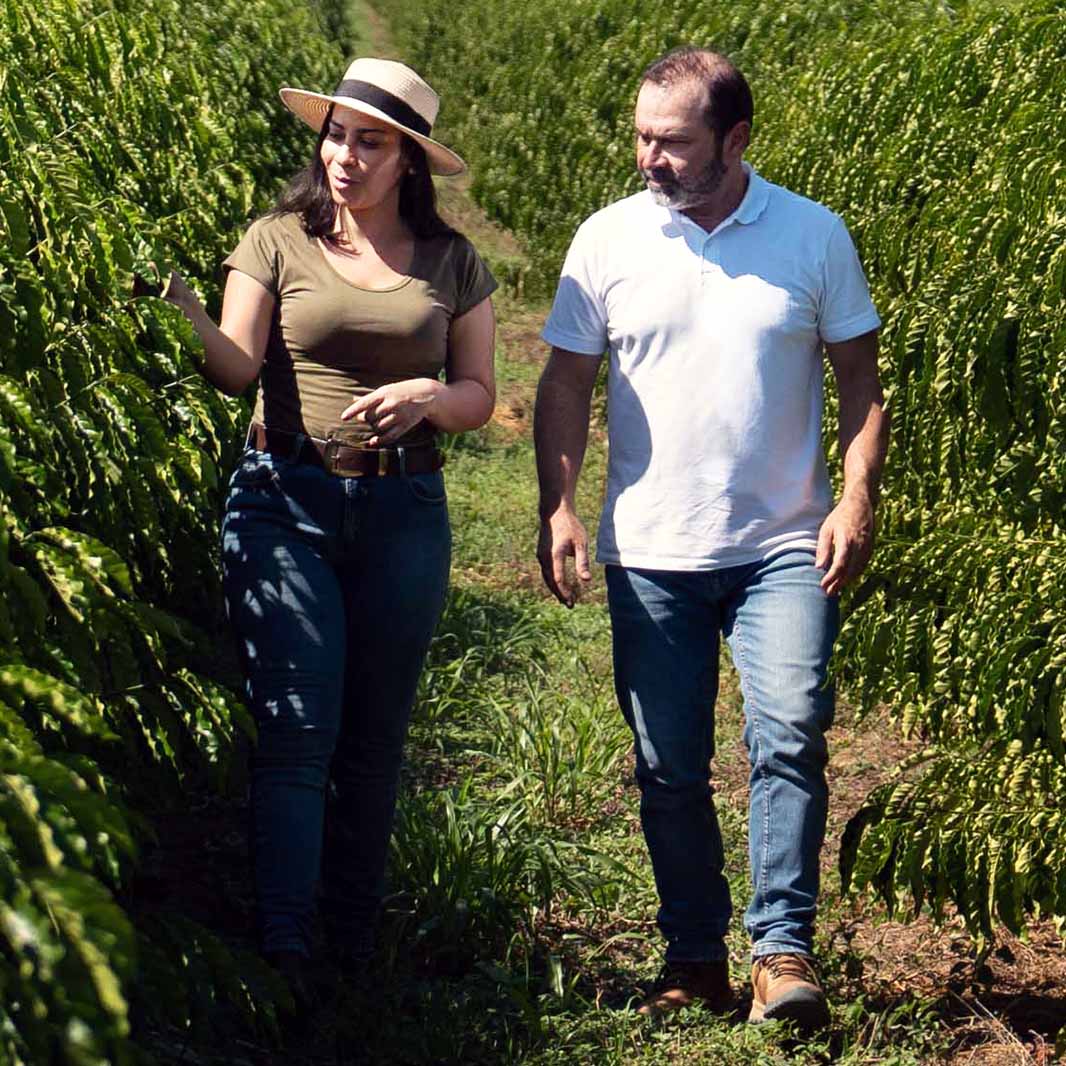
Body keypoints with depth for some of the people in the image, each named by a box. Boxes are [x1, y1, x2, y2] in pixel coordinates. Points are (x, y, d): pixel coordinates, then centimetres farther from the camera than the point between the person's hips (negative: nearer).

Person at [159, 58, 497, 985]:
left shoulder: (452, 264, 8)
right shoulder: (279, 242, 2)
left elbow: (480, 396, 10)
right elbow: (238, 370, -9)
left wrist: (427, 397, -11)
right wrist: (189, 319, -28)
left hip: (404, 515, 2)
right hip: (287, 502, -2)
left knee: (375, 738, 7)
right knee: (297, 731, -11)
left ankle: (356, 946, 19)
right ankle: (282, 954, -12)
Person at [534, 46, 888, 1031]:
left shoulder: (815, 237, 0)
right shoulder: (608, 240, 2)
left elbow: (859, 375, 5)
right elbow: (568, 383, 7)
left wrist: (858, 497, -7)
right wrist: (557, 507, -4)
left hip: (786, 548, -2)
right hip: (651, 555, 2)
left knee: (789, 735, -16)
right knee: (669, 767, 6)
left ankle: (784, 950, -6)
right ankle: (695, 958, 19)